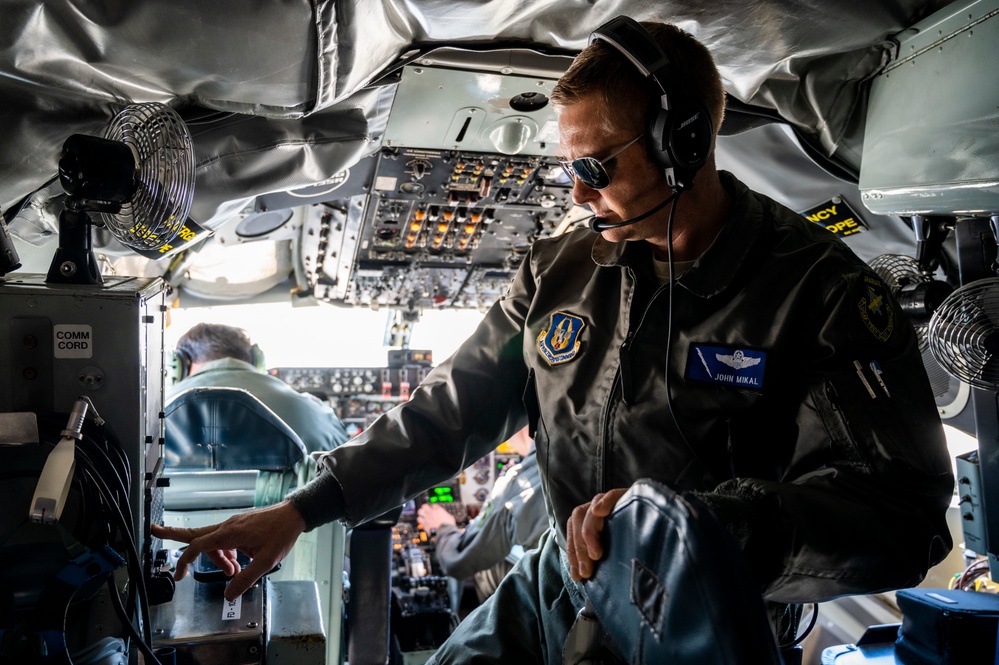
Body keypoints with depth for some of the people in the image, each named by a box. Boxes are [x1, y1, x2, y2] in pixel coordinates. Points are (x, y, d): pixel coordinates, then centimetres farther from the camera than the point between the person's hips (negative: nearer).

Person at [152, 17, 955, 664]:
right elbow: (449, 410, 4)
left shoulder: (819, 289, -15)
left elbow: (902, 513, -20)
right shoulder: (559, 272, 0)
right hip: (551, 594, 5)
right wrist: (300, 509, -2)